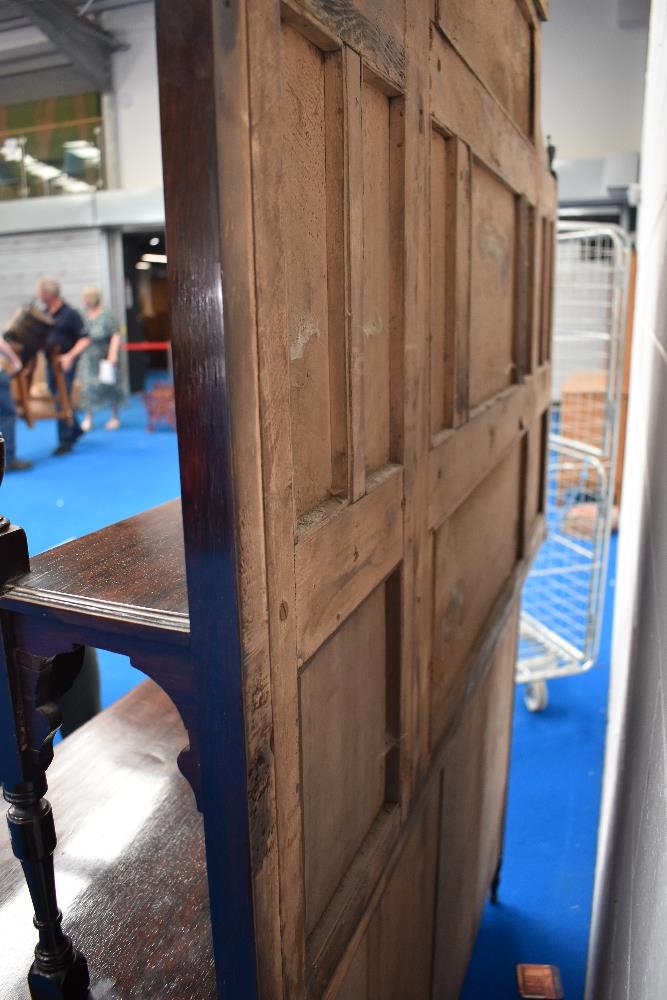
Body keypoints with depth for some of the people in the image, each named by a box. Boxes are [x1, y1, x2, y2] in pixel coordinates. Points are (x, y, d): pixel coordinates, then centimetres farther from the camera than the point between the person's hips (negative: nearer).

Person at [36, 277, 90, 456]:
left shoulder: (70, 314, -11)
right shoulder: (44, 314, 9)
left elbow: (84, 339, -13)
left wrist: (70, 356, -24)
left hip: (65, 363, -7)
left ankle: (65, 441, 0)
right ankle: (75, 430, 31)